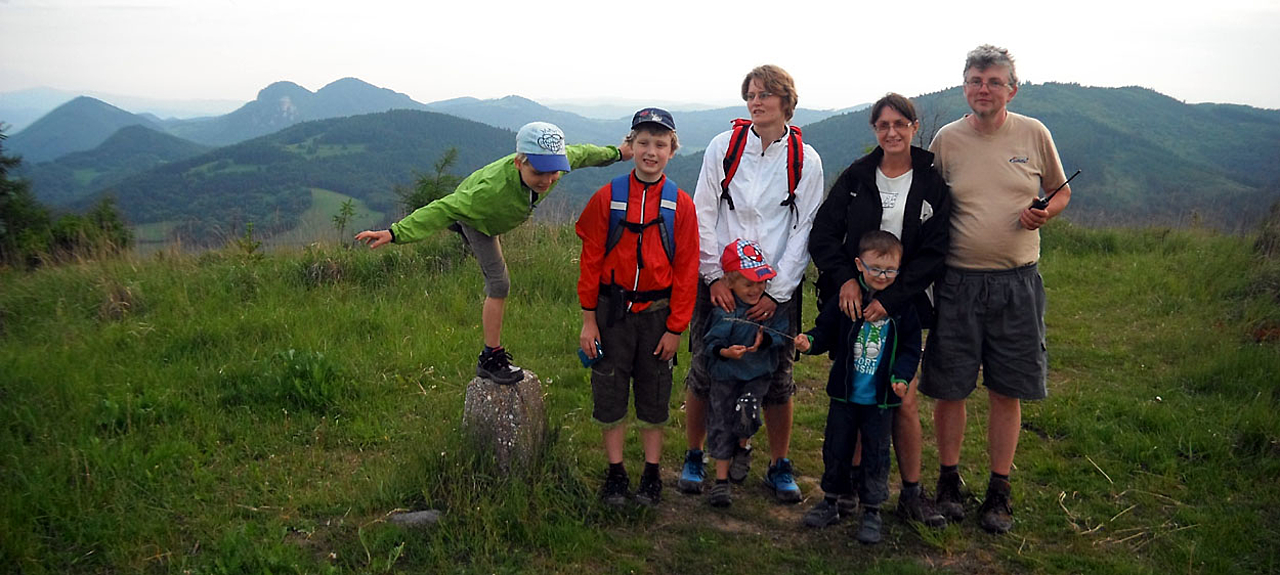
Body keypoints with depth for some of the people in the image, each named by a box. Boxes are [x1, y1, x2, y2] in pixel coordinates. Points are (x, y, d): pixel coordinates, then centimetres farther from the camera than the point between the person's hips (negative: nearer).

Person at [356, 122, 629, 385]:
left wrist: (615, 153, 6)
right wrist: (395, 233, -59)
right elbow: (444, 209, -50)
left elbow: (582, 152, -13)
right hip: (473, 215, -6)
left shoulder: (558, 160, -36)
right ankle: (490, 359, 0)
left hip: (497, 212, 6)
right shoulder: (494, 188, -52)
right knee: (499, 284, -12)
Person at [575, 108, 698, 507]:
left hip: (657, 313, 0)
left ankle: (651, 474, 24)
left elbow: (686, 269, -2)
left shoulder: (680, 205, -3)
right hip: (612, 311, 0)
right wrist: (589, 320, -3)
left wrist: (675, 327, -4)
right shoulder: (607, 198, -4)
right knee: (609, 392, 7)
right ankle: (615, 472, 23)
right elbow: (590, 260, -1)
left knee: (654, 396, 10)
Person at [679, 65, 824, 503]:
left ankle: (779, 466, 22)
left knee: (778, 379, 4)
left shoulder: (806, 160, 1)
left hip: (777, 288, 0)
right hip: (720, 282, 0)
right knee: (704, 372, 4)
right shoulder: (724, 147, 1)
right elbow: (703, 216, 0)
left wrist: (775, 292, -7)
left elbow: (803, 232, 0)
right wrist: (715, 277, -8)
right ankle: (693, 457, 22)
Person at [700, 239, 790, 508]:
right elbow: (711, 342, -14)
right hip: (725, 376, -1)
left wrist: (764, 341, -23)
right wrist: (726, 352, -33)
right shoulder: (724, 311, -14)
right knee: (721, 425, 5)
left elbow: (780, 333, -4)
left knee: (746, 413, -20)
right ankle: (721, 479, 21)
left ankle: (742, 446, 17)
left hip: (757, 375, 1)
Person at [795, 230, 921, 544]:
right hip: (845, 392, 1)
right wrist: (810, 341, -21)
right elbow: (826, 332, -1)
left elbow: (910, 349, 0)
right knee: (836, 447, 11)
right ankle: (831, 501, 29)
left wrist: (901, 377, -15)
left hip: (881, 398, -1)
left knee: (876, 453, 7)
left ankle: (872, 511, 21)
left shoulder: (903, 307, -4)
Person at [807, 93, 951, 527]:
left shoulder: (932, 185, 1)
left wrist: (890, 299, -14)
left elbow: (934, 254, -3)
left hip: (901, 307, -1)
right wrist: (844, 278, -15)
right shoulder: (856, 177, 4)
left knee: (905, 401, -1)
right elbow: (822, 234, 1)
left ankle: (912, 494, 13)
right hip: (852, 302, 1)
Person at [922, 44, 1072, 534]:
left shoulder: (1033, 134, 3)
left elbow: (1061, 193, 16)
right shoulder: (947, 139, 2)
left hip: (1017, 283, 1)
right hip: (957, 282, 0)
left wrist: (1044, 213, -7)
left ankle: (999, 490, 21)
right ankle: (949, 479, 24)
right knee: (949, 387, 5)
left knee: (1007, 391, 6)